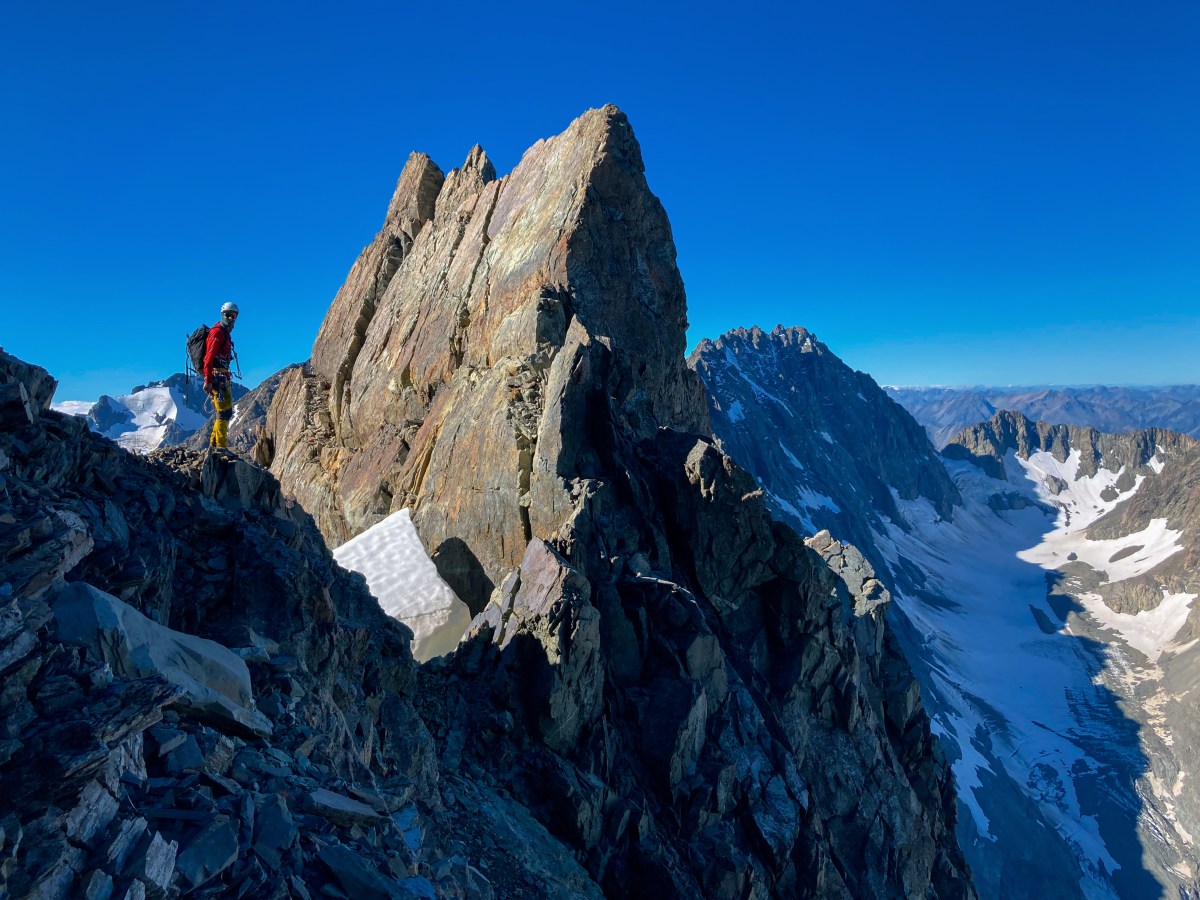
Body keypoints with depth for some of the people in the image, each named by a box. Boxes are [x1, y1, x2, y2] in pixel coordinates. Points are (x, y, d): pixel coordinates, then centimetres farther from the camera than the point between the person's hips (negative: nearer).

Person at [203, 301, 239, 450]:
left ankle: (214, 443, 22)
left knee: (226, 412, 14)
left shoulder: (225, 333, 19)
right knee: (225, 412, -10)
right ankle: (221, 446, -8)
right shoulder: (217, 332, -11)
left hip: (223, 377, 10)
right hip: (217, 376, -10)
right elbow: (209, 357, -19)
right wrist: (208, 381, -25)